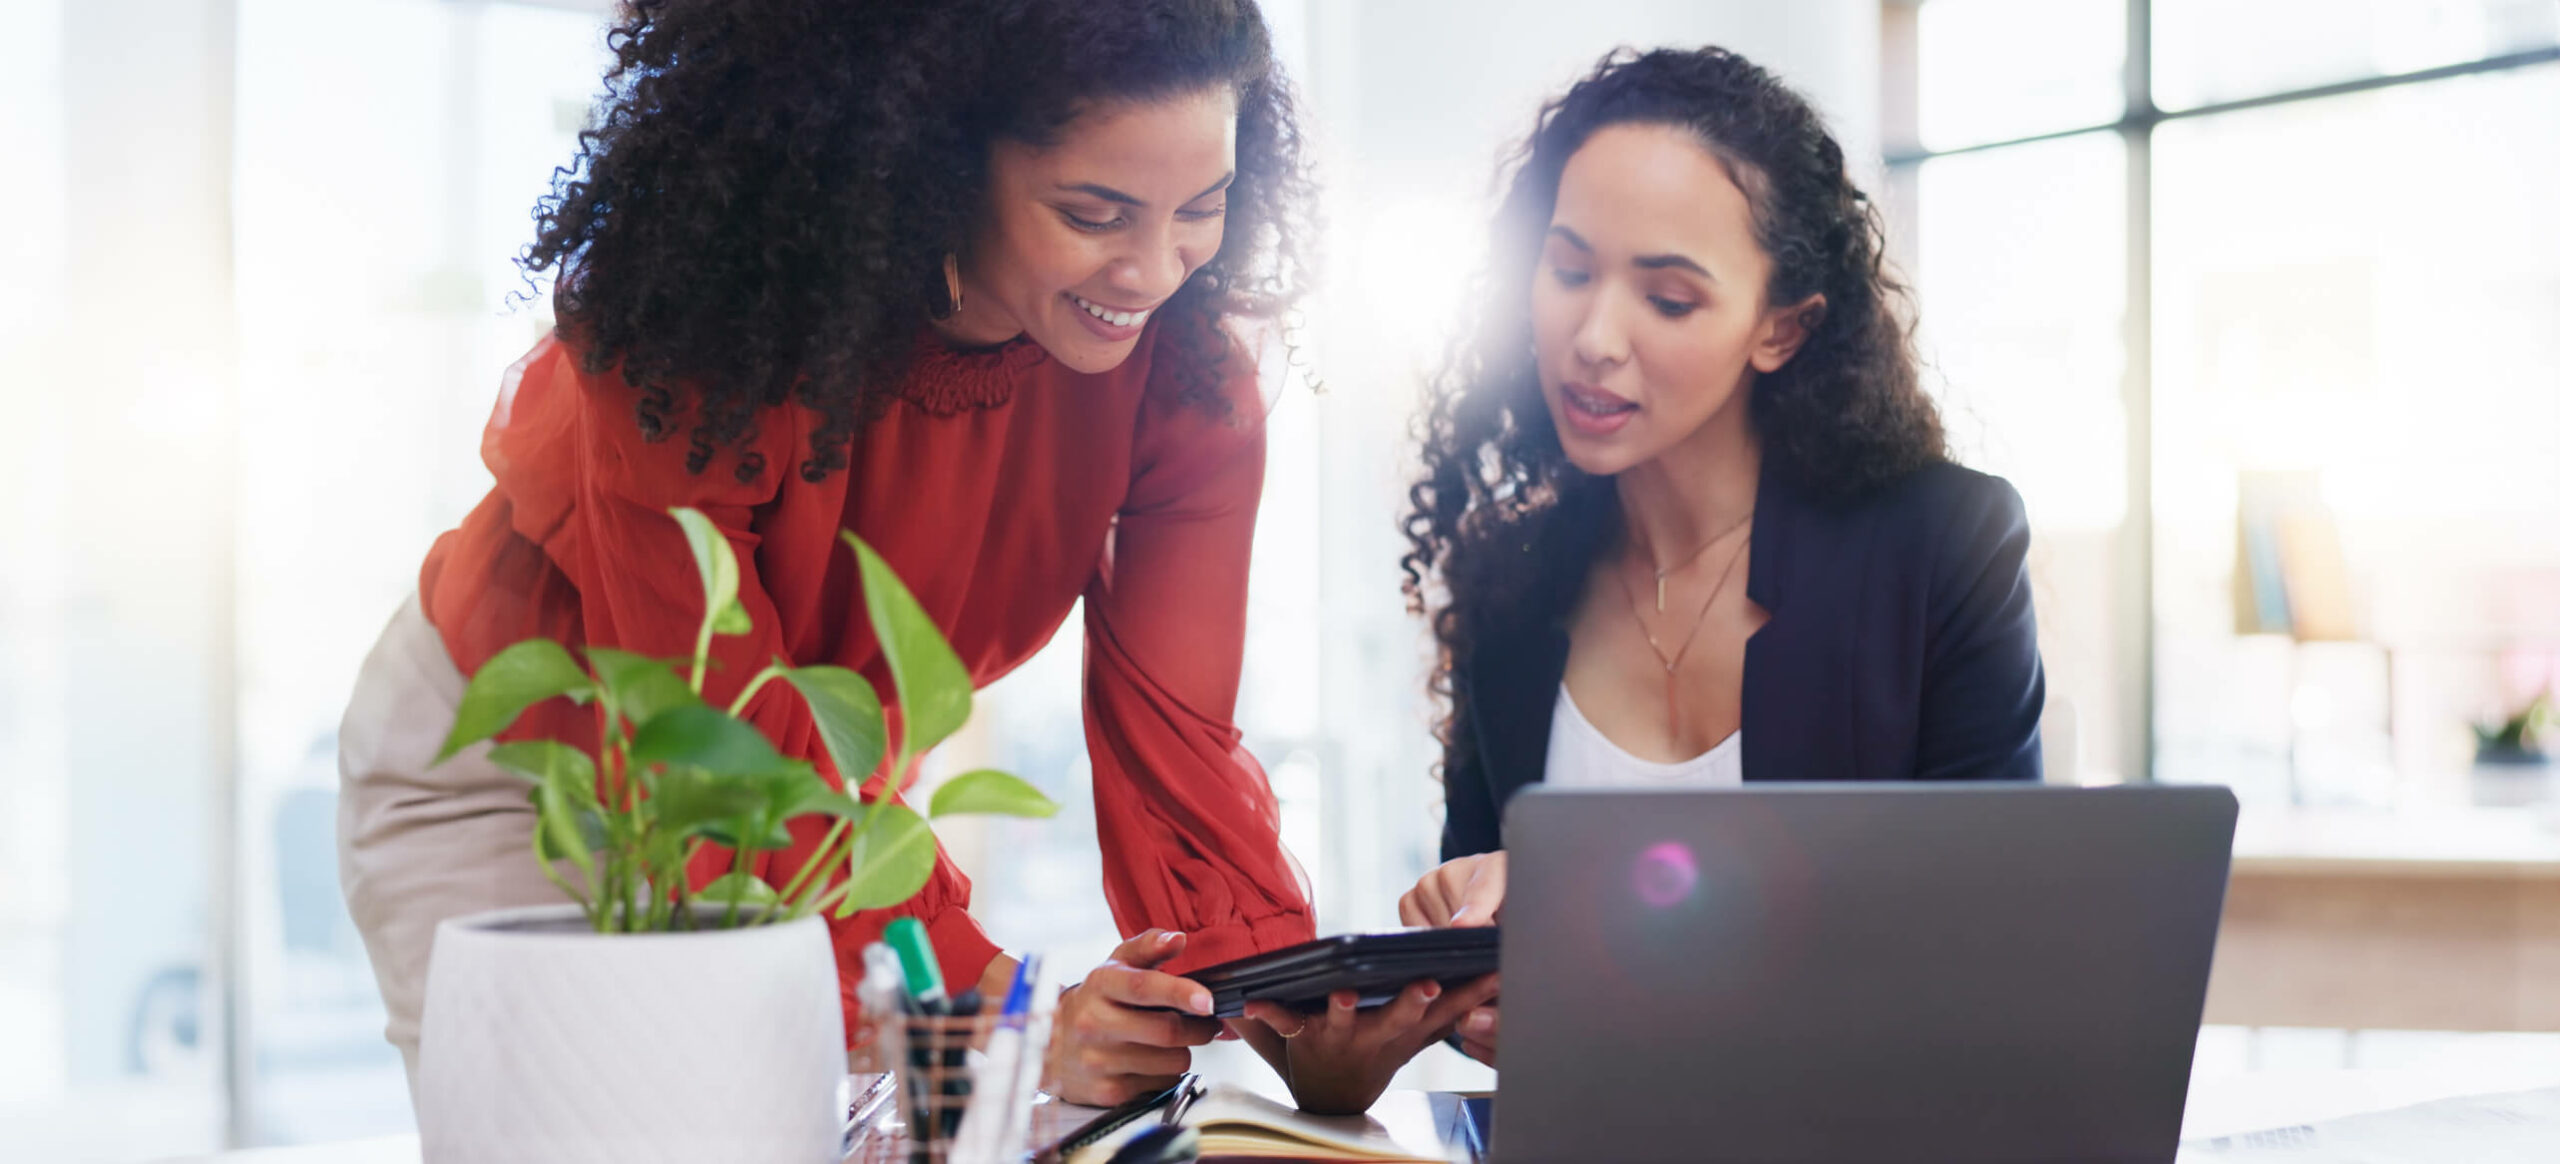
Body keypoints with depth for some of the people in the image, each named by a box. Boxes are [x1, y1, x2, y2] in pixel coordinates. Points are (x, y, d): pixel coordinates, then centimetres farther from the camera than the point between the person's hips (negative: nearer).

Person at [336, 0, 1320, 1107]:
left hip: (829, 775, 4)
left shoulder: (1183, 363, -23)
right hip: (506, 764, -3)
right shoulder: (694, 323, -35)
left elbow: (1174, 734, -24)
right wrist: (984, 1003, -43)